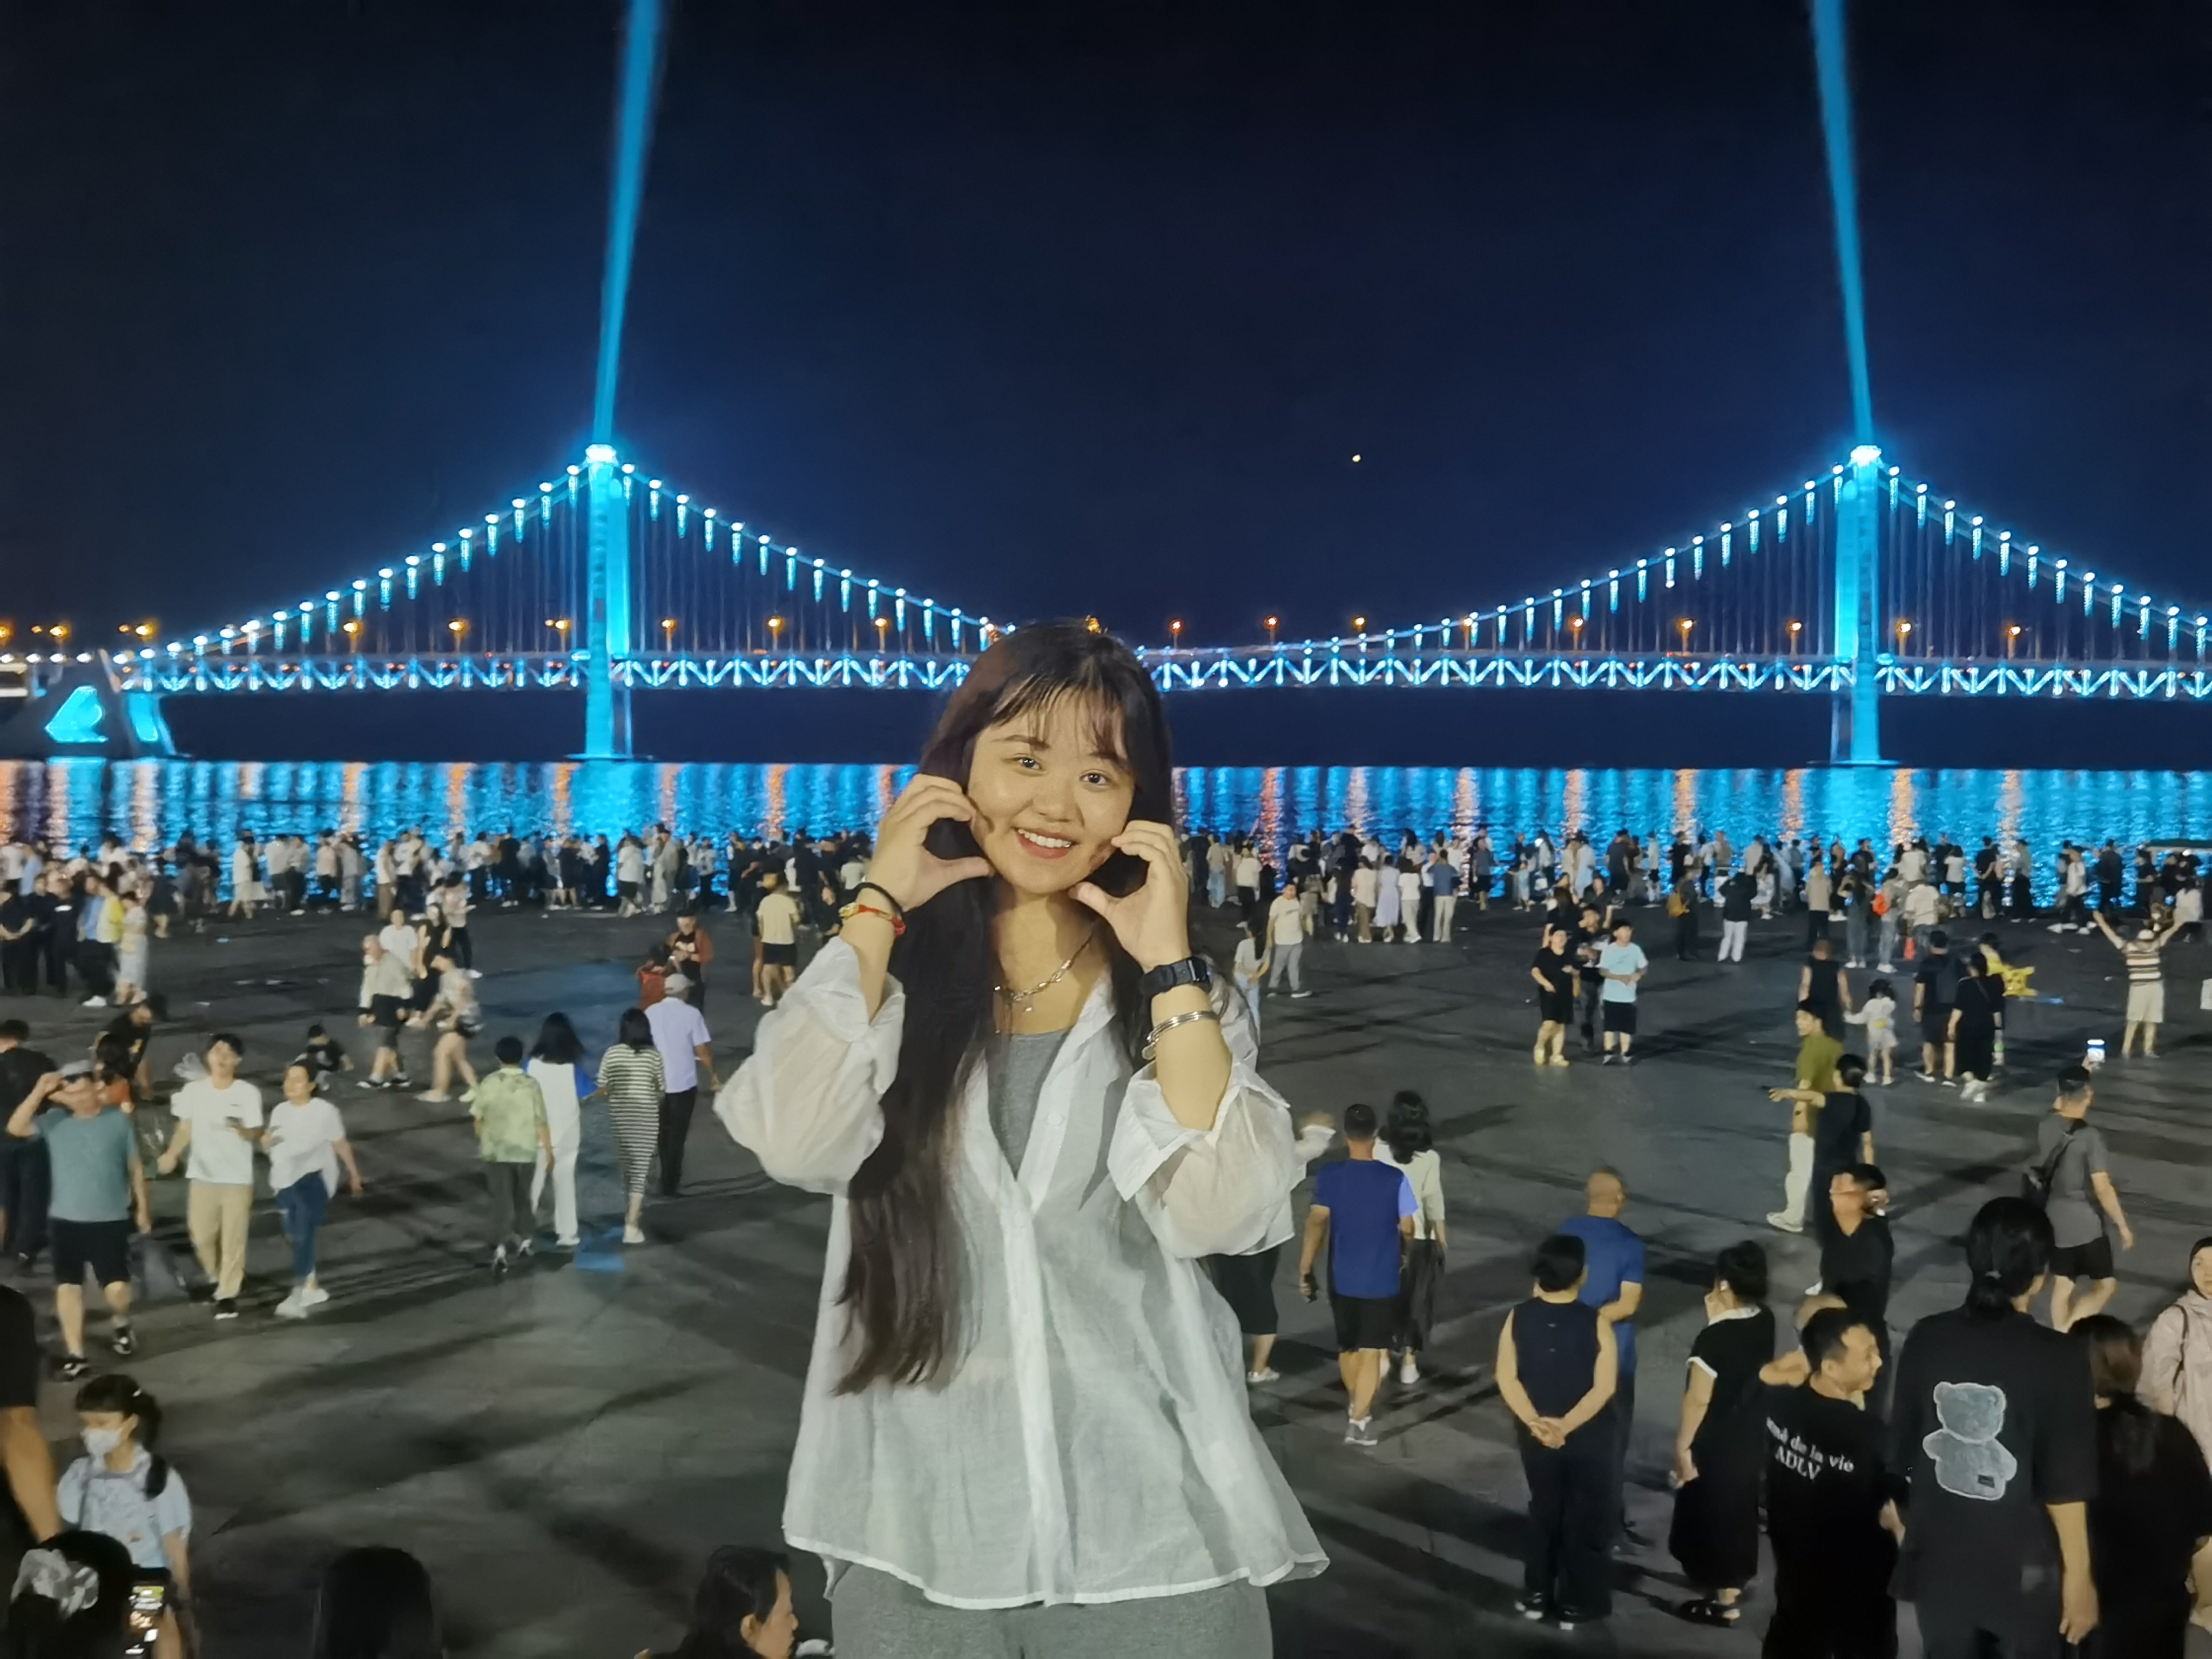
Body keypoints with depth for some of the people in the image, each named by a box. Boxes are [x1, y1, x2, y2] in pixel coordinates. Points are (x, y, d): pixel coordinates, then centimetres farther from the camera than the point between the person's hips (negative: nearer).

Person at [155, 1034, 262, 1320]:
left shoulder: (248, 1093, -7)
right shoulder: (193, 1090, -1)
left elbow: (255, 1135, -8)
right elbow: (185, 1129, 5)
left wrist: (240, 1128, -30)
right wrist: (171, 1154, -13)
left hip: (238, 1177, -2)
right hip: (202, 1175, 2)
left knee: (233, 1238, 0)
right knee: (202, 1236, 8)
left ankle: (228, 1294, 10)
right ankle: (217, 1277, 35)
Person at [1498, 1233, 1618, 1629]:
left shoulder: (1518, 1317, -10)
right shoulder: (1595, 1323, -18)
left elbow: (1507, 1379, -12)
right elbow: (1603, 1388, -21)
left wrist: (1536, 1423, -14)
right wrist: (1565, 1426, -20)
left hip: (1536, 1435, 3)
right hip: (1588, 1438, -3)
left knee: (1543, 1511, 21)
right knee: (1586, 1518, 14)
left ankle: (1536, 1597, 30)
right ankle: (1576, 1606, 24)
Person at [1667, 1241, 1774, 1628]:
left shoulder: (1713, 1340, -31)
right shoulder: (1765, 1320, -9)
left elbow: (1698, 1400, -23)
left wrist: (1682, 1446, -11)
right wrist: (1719, 1320, -4)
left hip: (1716, 1442, -7)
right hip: (1752, 1434, 7)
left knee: (1712, 1512, 11)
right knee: (1740, 1505, 25)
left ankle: (1724, 1602, 25)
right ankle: (1734, 1580, 46)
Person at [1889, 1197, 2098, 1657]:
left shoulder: (1926, 1338, -9)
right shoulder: (2058, 1359, -20)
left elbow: (1902, 1449, 2)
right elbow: (2065, 1488, -16)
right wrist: (2079, 1579, -4)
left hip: (1938, 1559, 3)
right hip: (2022, 1570, -3)